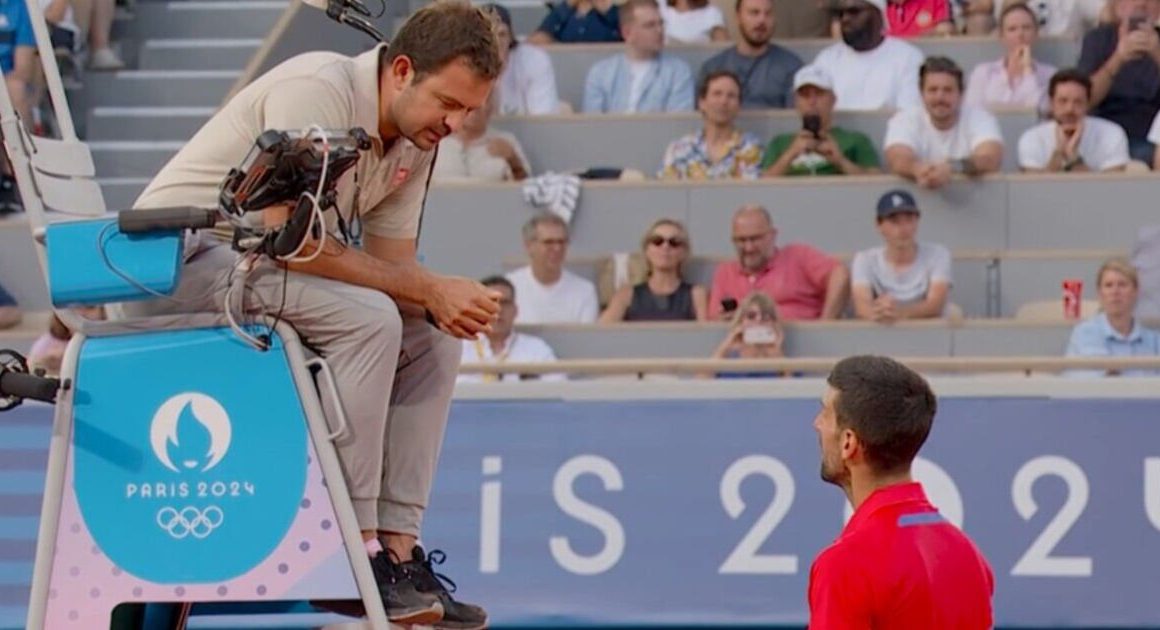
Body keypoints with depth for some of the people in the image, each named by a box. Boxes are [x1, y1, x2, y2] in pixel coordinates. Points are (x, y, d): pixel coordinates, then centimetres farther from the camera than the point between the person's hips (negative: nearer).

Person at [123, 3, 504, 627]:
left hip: (262, 269, 9)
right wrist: (427, 289, -26)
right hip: (177, 257, -9)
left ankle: (398, 548, -3)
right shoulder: (318, 90, -23)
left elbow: (392, 263, 6)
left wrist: (445, 303, -19)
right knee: (367, 318, -27)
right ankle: (355, 552, -25)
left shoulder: (415, 141, 5)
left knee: (432, 338, 0)